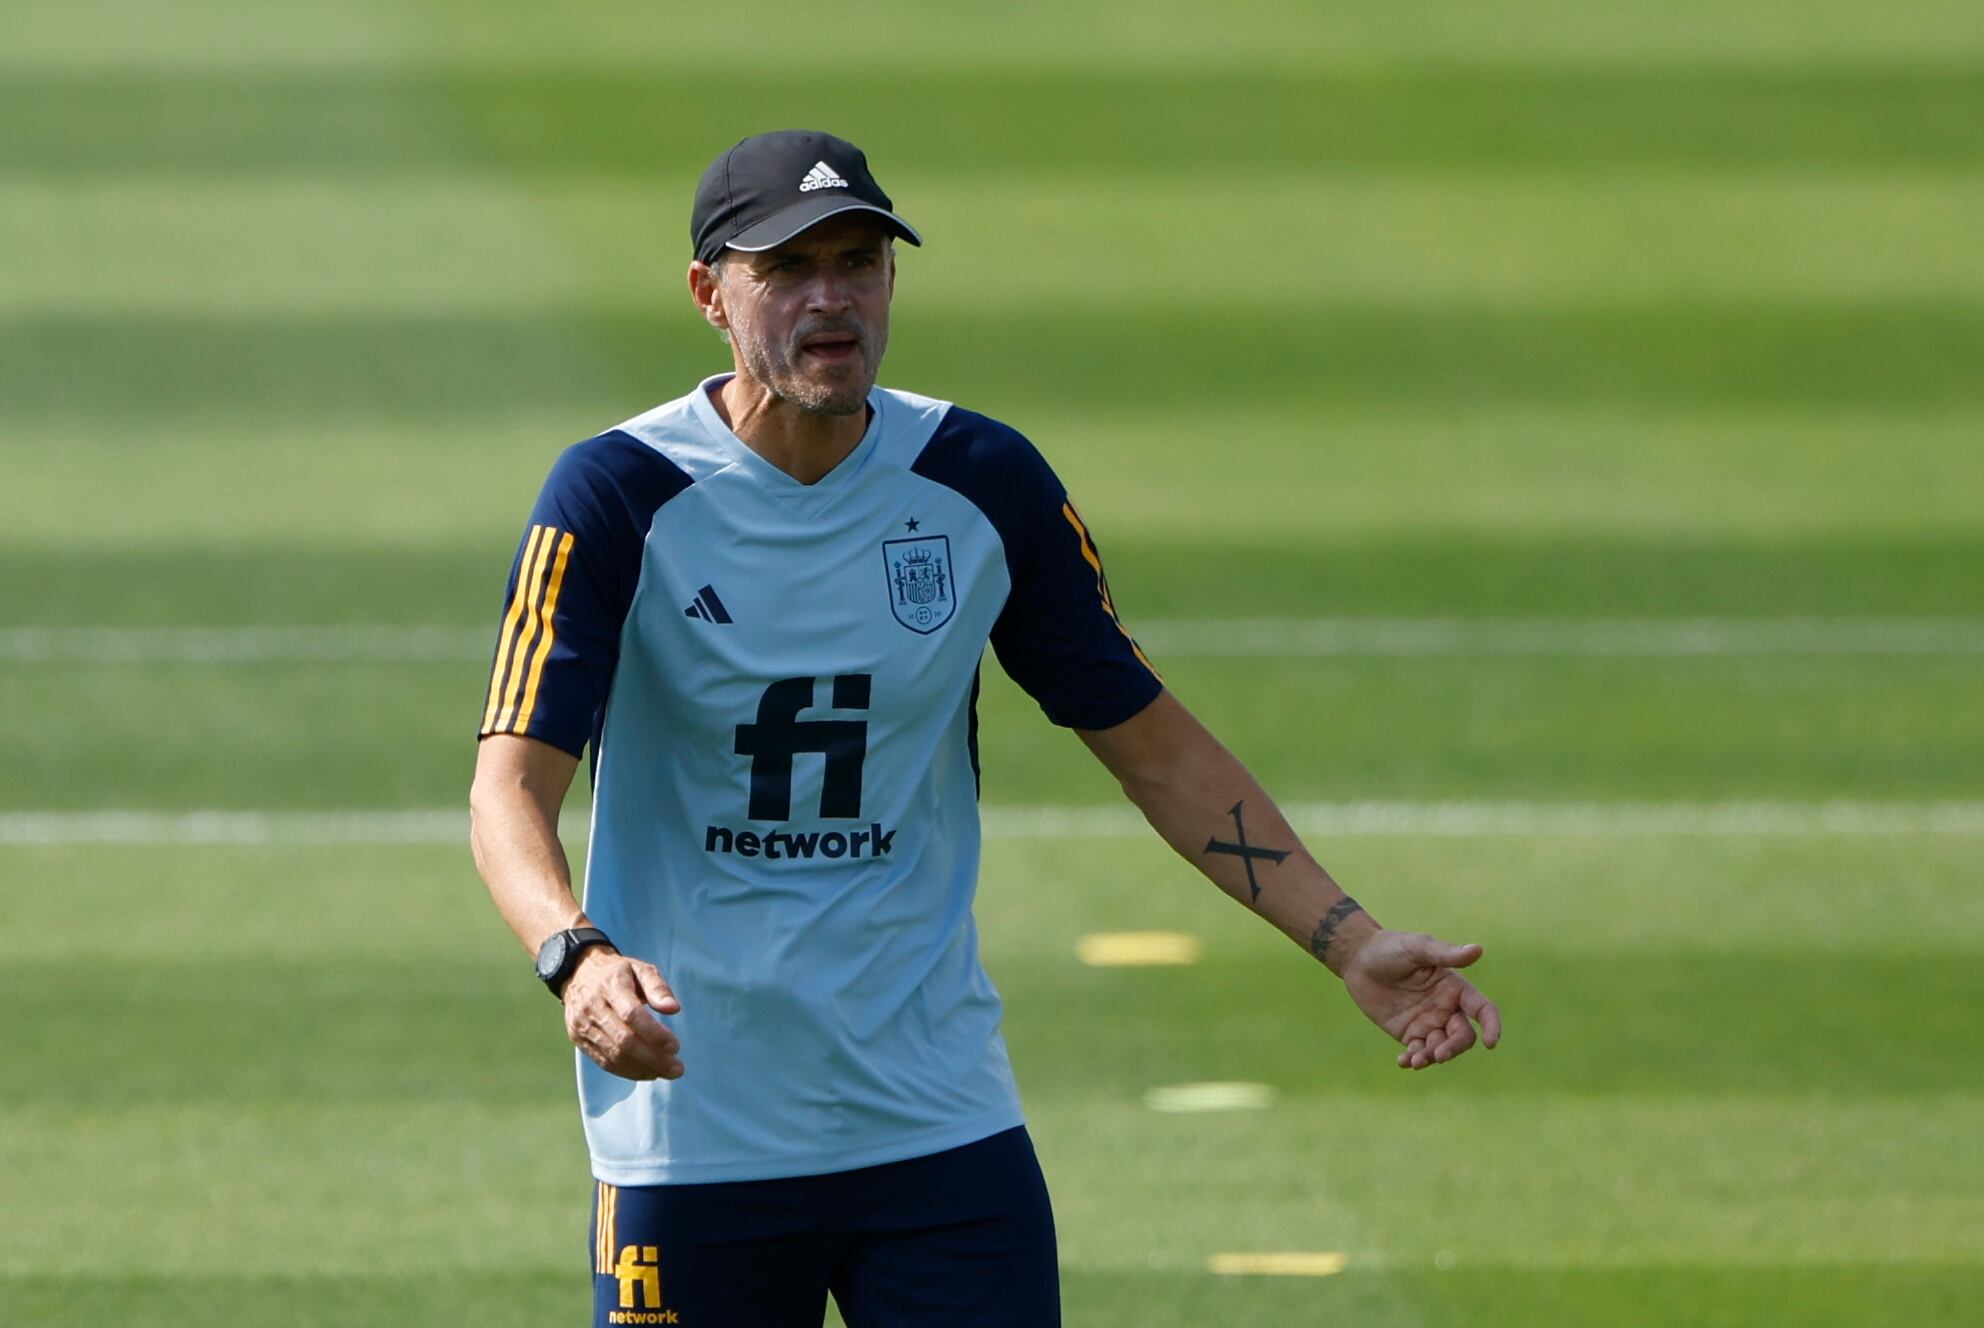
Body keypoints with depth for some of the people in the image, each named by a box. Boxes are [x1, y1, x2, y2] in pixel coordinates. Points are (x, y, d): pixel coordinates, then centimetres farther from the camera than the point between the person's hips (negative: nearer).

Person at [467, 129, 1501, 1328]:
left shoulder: (986, 484, 1)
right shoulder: (620, 498, -9)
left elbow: (1156, 746, 9)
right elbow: (513, 785, -18)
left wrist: (1351, 943, 0)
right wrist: (579, 956, -40)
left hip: (941, 1122, 2)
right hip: (692, 1129, -2)